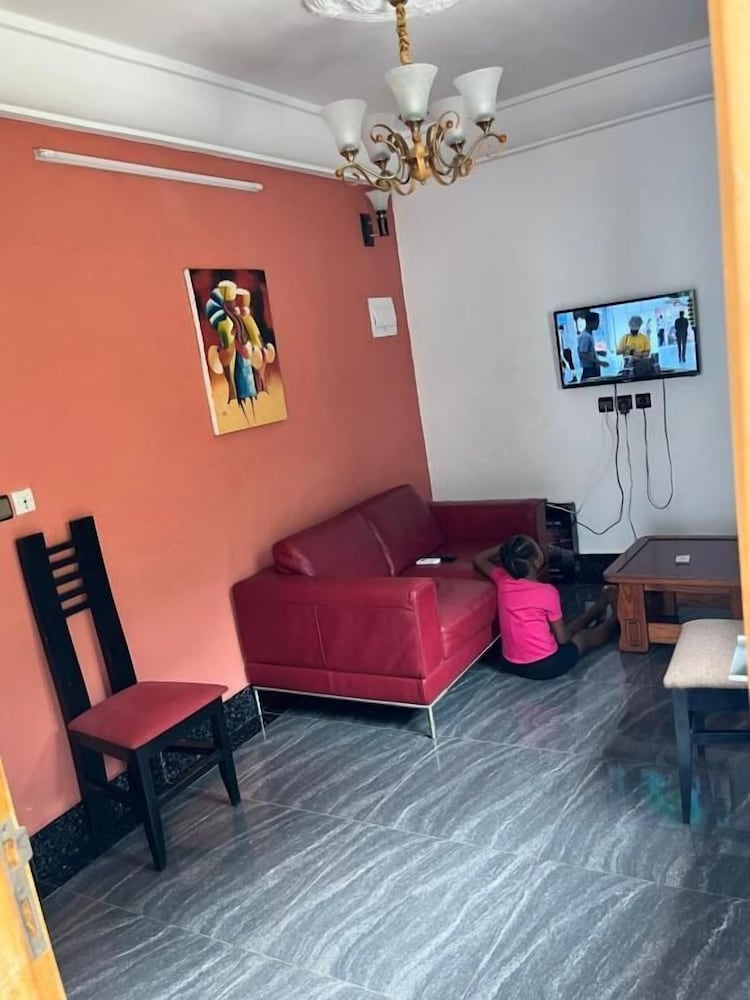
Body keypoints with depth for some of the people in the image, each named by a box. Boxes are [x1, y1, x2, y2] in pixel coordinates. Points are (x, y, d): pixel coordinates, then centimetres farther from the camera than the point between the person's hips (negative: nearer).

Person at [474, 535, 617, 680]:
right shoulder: (547, 592, -22)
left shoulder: (503, 581, -8)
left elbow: (479, 559, 13)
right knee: (584, 636, 24)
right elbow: (563, 638, -10)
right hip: (545, 666, -5)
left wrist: (505, 549, 10)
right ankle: (612, 622, 52)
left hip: (513, 665, 5)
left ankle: (594, 615, 56)